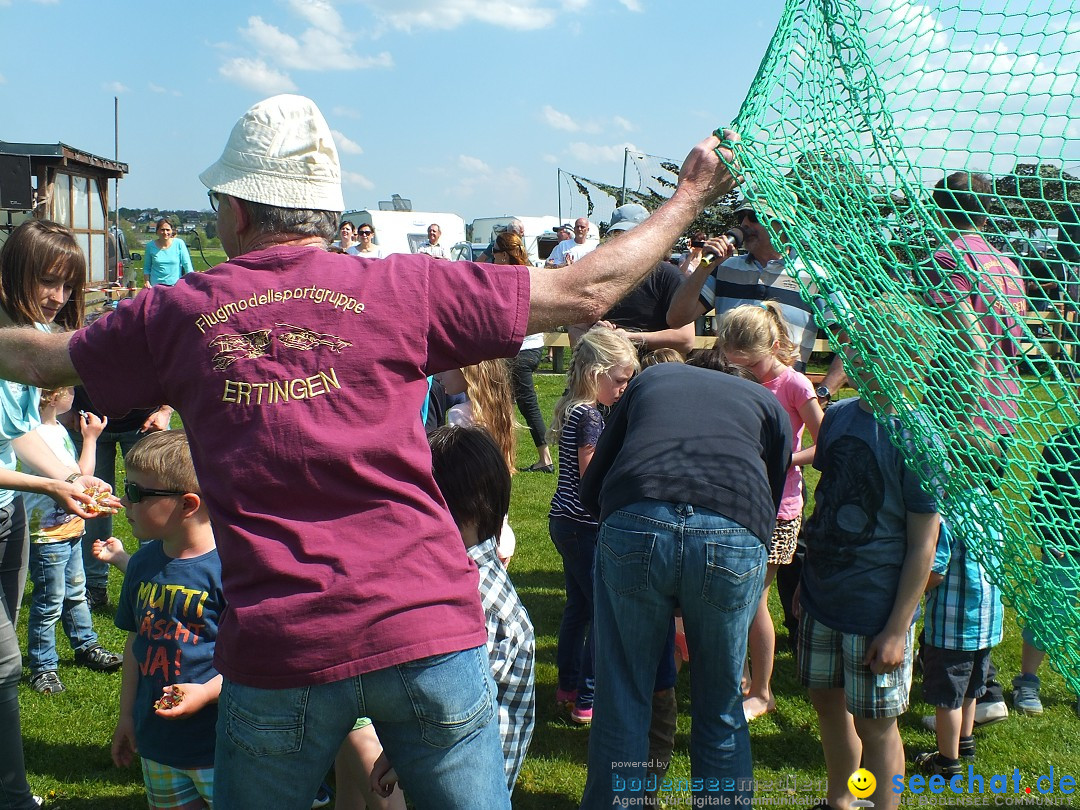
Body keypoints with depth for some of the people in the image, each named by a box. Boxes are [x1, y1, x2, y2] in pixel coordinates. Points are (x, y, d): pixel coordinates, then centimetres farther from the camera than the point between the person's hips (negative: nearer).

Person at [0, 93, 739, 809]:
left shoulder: (177, 314, 3)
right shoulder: (401, 289, -1)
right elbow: (585, 293, 3)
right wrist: (690, 197, 16)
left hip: (276, 651, 1)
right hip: (427, 632, 0)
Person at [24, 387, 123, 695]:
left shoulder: (57, 427, 5)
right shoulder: (40, 437, -27)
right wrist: (90, 438, -16)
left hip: (69, 528, 10)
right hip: (47, 534, -10)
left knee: (75, 593, 23)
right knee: (49, 604, 3)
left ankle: (86, 647, 39)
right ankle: (42, 668, 17)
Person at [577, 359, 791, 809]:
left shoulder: (649, 379, 32)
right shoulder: (768, 403, 30)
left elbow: (591, 489, 29)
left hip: (632, 525, 0)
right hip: (734, 538, 0)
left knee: (621, 703, 14)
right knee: (721, 712, 18)